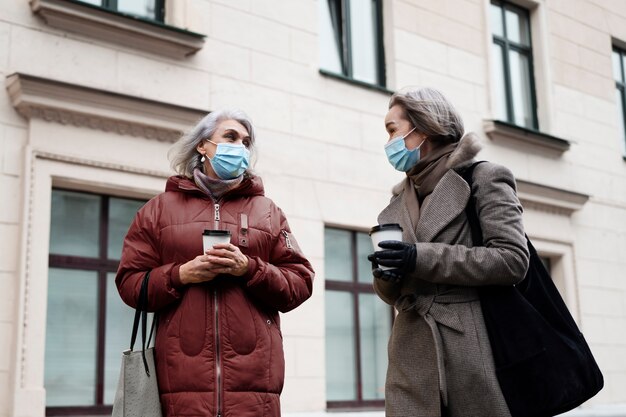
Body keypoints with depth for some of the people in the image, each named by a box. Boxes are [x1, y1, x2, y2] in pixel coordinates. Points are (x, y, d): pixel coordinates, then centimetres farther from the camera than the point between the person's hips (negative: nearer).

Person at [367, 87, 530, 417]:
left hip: (474, 351, -5)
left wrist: (423, 258, -17)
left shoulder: (483, 178, 1)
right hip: (412, 358, 5)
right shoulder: (399, 199, 17)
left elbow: (513, 260, -12)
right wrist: (385, 276, -5)